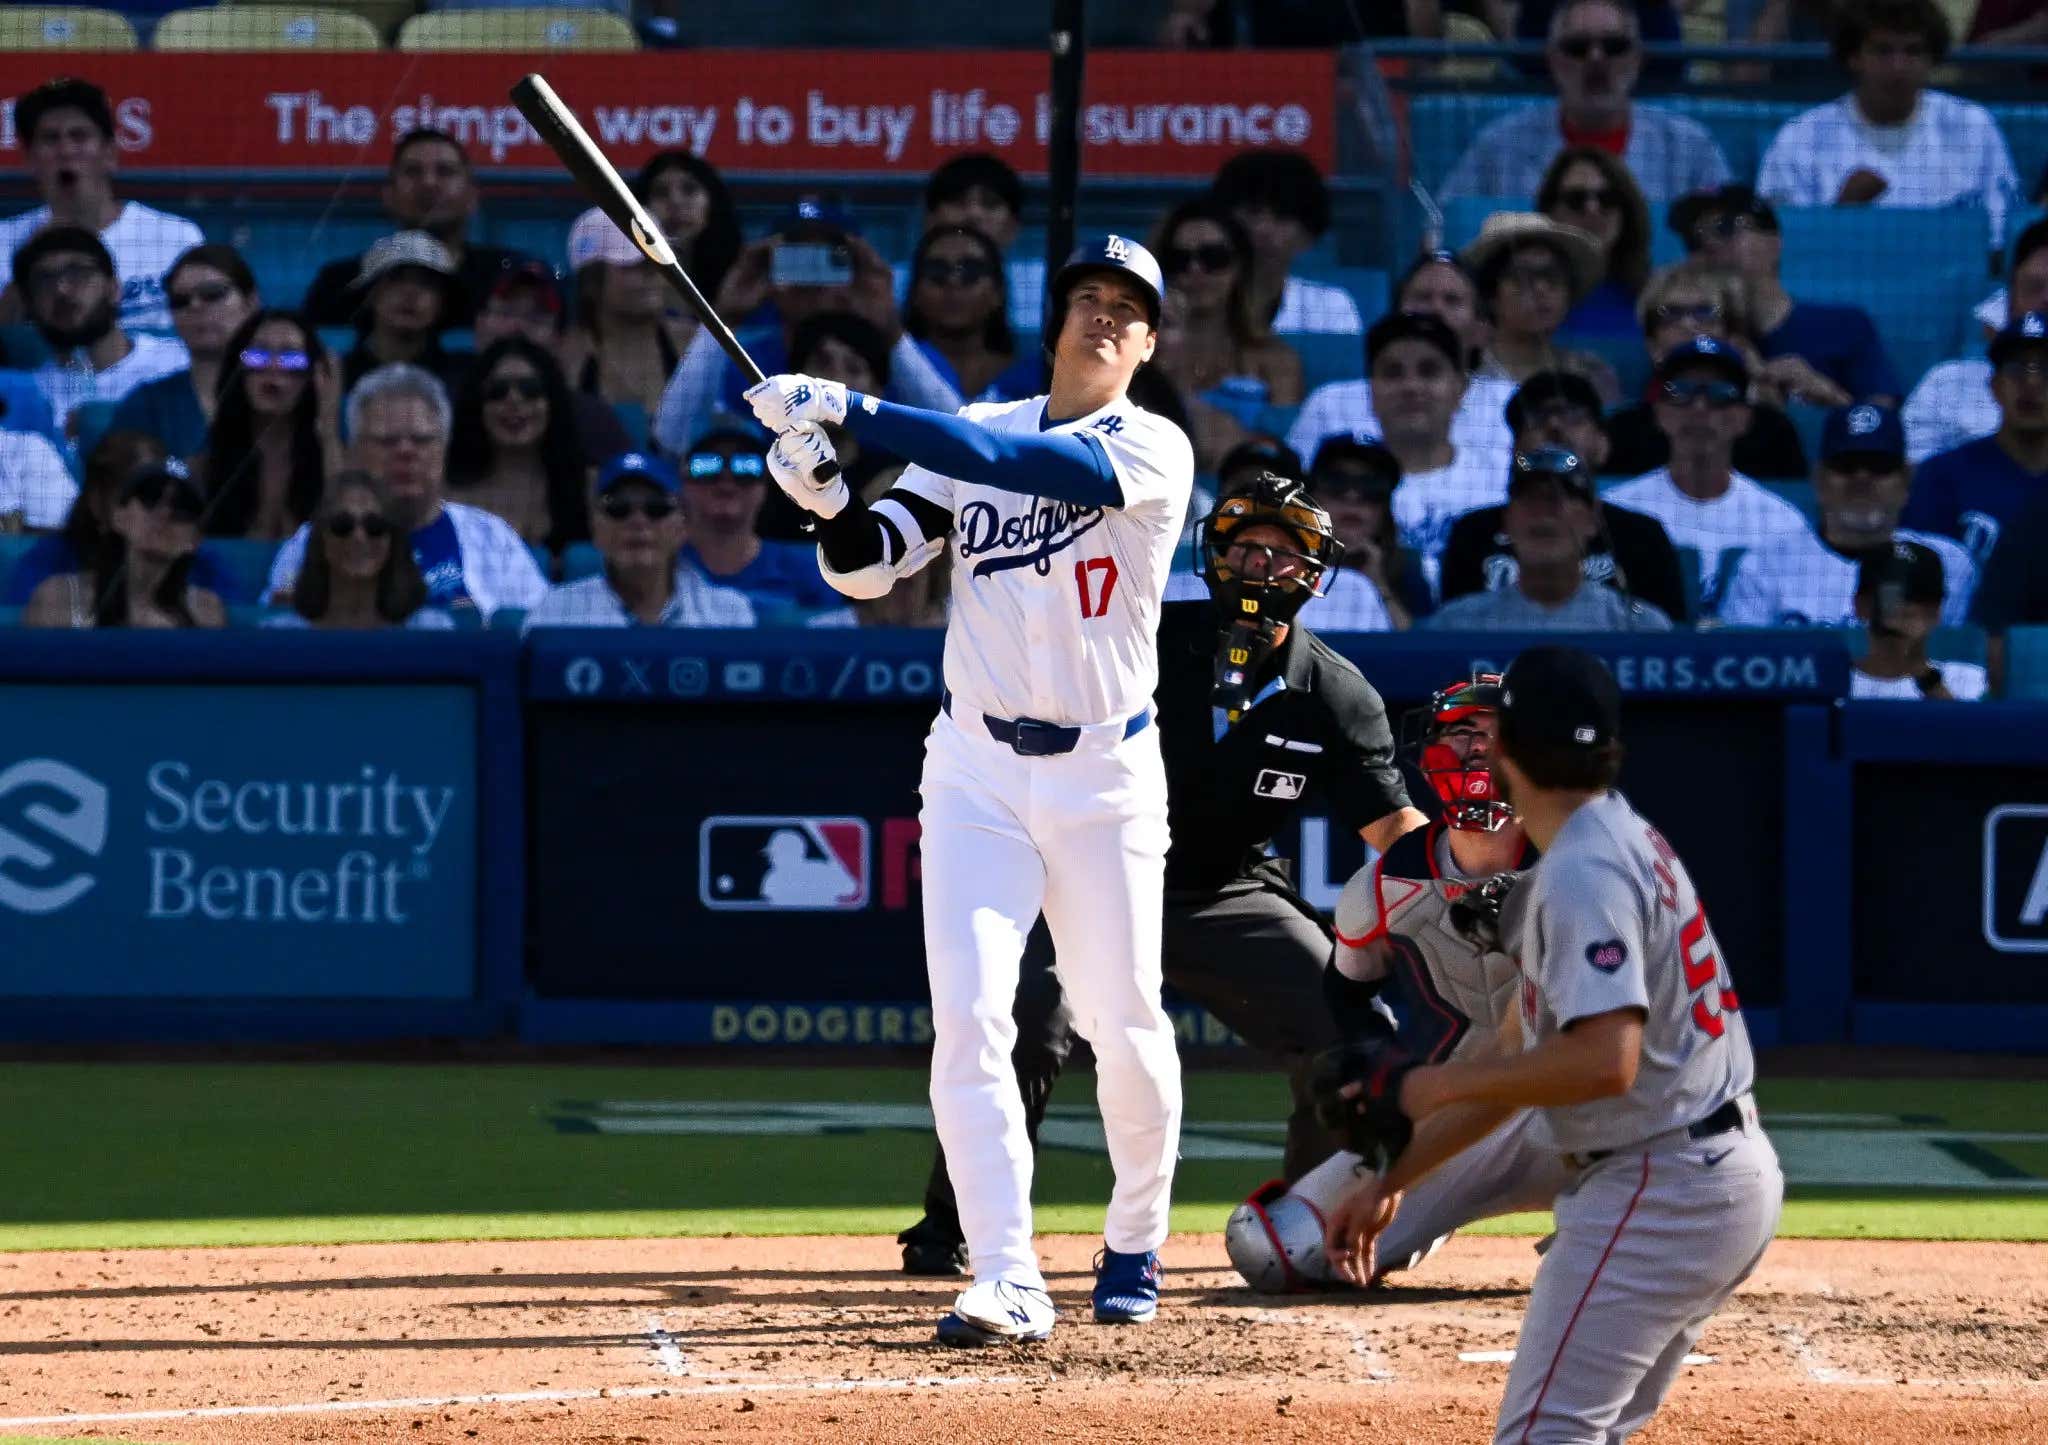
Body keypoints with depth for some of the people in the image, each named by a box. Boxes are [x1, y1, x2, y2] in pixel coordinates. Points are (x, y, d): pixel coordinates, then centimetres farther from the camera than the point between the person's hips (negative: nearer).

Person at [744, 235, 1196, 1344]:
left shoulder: (1153, 451, -8)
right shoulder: (976, 433, 6)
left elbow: (1040, 469, -27)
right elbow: (870, 563, 0)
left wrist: (853, 411, -32)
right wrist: (824, 499, -23)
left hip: (1104, 772, -2)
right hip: (977, 765, 2)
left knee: (1124, 1028, 4)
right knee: (970, 1016, -12)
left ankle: (1134, 1245, 28)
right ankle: (1007, 1283, -15)